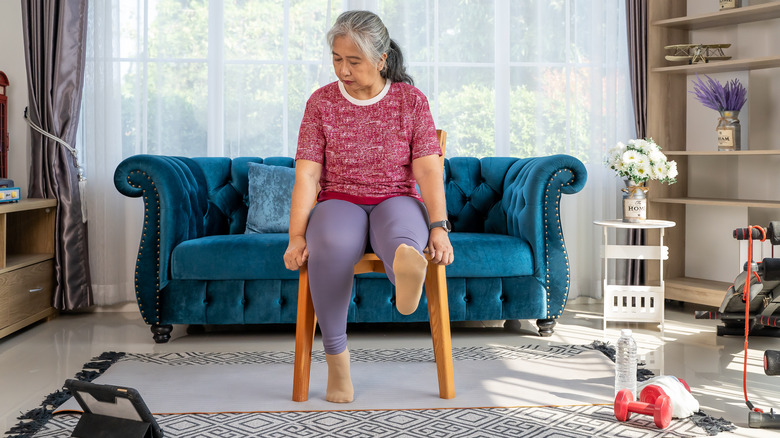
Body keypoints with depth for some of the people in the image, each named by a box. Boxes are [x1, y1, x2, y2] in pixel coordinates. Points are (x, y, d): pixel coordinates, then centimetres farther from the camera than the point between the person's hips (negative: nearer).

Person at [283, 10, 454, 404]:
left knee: (402, 231, -38)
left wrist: (439, 227, -18)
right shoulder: (321, 102, 7)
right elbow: (307, 174, -1)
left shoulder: (411, 100, 6)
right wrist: (296, 235, -14)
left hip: (396, 201, 1)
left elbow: (428, 169, -3)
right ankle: (337, 360, -33)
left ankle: (407, 269, -74)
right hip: (339, 204, -1)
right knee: (332, 243, -37)